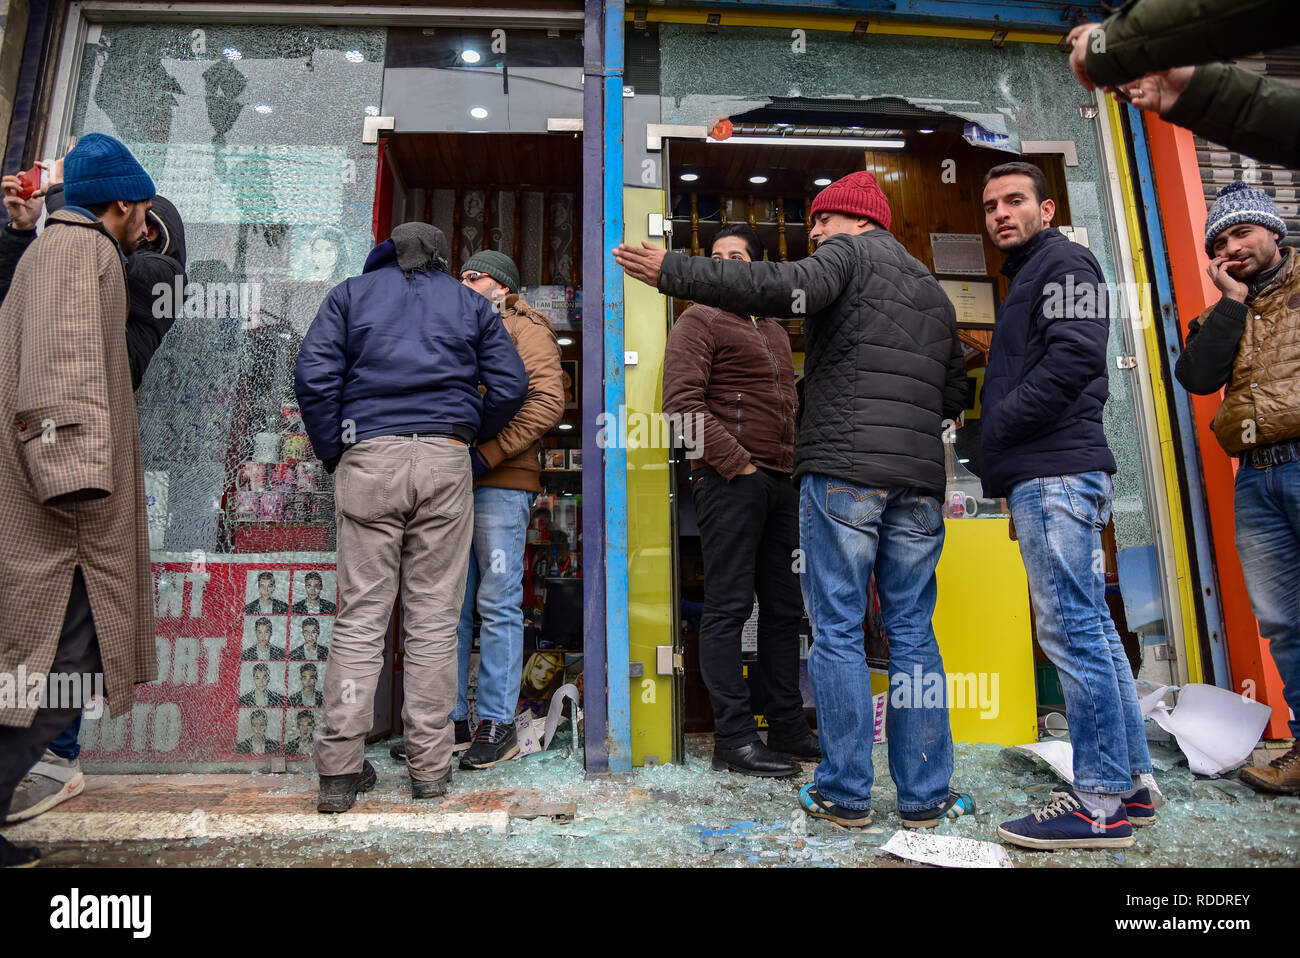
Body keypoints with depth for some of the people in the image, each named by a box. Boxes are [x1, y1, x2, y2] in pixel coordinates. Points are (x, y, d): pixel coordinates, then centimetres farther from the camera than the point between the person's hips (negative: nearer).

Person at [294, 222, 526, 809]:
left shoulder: (351, 293, 16)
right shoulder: (469, 303, 18)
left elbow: (314, 374, 3)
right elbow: (510, 386, 9)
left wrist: (332, 452, 9)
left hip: (368, 458, 0)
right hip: (445, 461, 0)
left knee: (360, 617, 3)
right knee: (434, 618, 3)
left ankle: (340, 769, 4)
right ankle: (430, 766, 8)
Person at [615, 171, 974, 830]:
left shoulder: (850, 254, 5)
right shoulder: (933, 291, 27)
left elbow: (786, 289, -16)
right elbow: (956, 393, 24)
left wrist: (672, 272, -16)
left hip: (843, 466, -7)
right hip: (919, 476, 7)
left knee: (837, 630, -1)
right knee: (913, 633, 9)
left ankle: (846, 793, 4)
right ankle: (926, 795, 13)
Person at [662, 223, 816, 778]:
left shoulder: (775, 331, 24)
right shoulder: (699, 321, 2)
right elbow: (683, 402, -11)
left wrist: (796, 464, 13)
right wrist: (735, 461, -15)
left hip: (780, 483, 8)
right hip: (729, 480, -8)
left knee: (784, 608, 10)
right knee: (728, 607, -5)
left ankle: (787, 727, 21)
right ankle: (733, 736, 2)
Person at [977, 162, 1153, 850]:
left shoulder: (1063, 262, 0)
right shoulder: (1028, 279, 28)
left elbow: (1074, 358, -17)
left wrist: (996, 424, -10)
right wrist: (1004, 467, 17)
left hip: (1056, 474, -10)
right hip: (1049, 475, 10)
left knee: (1072, 631, -10)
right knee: (1090, 630, 11)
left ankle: (1100, 804, -3)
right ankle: (1131, 780, 19)